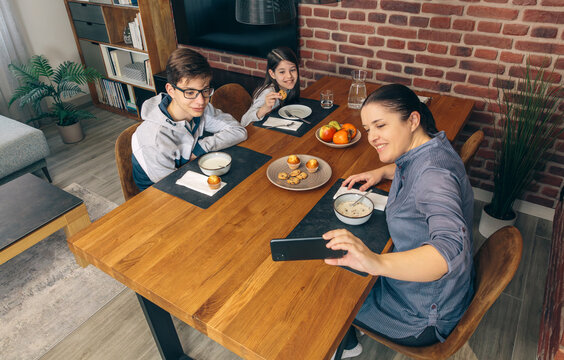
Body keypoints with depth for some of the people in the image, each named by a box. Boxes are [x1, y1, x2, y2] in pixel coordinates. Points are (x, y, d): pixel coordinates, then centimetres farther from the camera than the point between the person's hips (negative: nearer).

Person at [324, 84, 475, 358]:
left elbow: (452, 248, -49)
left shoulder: (434, 175, -34)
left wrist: (377, 263, -64)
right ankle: (345, 338, 44)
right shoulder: (428, 145, -6)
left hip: (424, 317, -8)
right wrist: (382, 172, 0)